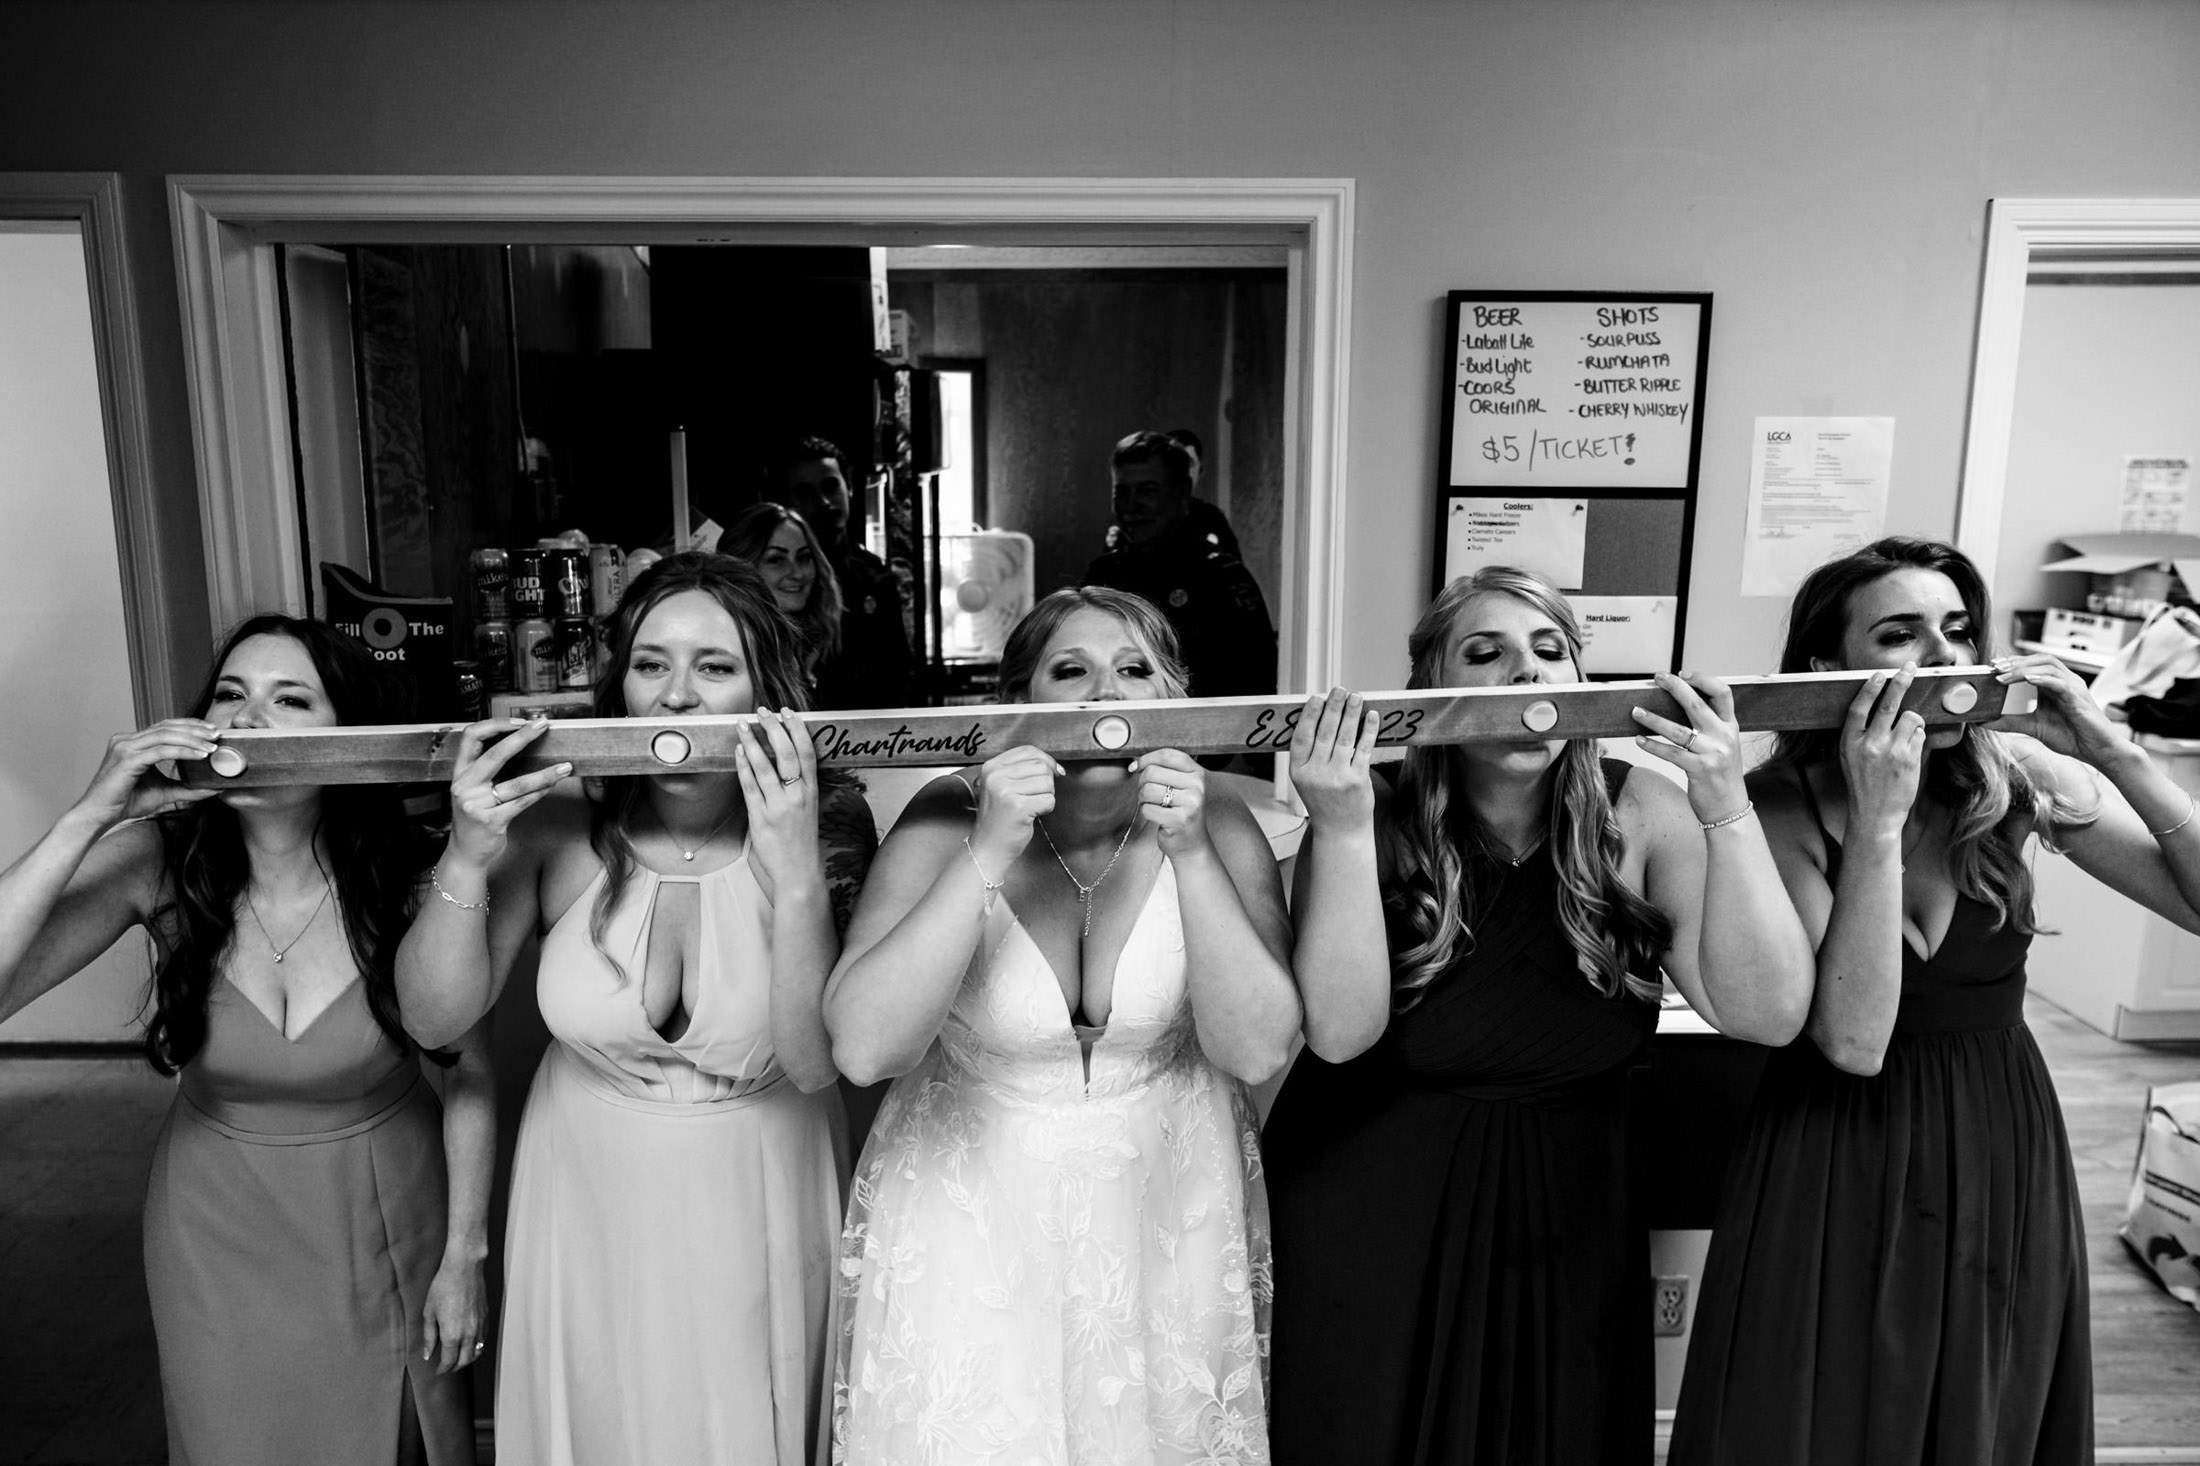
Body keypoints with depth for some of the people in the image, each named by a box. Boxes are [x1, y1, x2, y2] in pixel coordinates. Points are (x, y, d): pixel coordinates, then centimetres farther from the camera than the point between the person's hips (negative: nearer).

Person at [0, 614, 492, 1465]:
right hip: (217, 1226, 1)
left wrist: (465, 1254, -5)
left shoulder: (404, 886, -20)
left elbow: (468, 1070, -8)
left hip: (385, 1213, -1)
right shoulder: (158, 865, -17)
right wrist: (89, 818, -34)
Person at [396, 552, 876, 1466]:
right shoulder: (557, 824, -16)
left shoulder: (822, 829, -18)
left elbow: (815, 1064, -23)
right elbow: (435, 1020, -9)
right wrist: (467, 863, -25)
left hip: (754, 1211, 0)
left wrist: (798, 878, -36)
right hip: (591, 1205, 1)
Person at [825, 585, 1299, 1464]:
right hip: (972, 1212, -1)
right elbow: (861, 1047, -25)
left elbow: (1257, 1050, -17)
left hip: (1164, 1212, 2)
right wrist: (989, 855, -32)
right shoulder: (949, 820, -16)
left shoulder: (1218, 827, -11)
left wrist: (1192, 857, -27)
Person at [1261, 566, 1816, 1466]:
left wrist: (1727, 812, -29)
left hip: (1568, 1228, 2)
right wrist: (1341, 831, -34)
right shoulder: (1379, 826, -14)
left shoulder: (1639, 815, -10)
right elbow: (1341, 1033, -24)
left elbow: (1767, 1014, -18)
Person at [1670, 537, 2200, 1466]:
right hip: (1841, 1164, -3)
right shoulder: (1782, 807, -17)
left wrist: (2113, 754, -21)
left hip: (2003, 1148, 3)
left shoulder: (2018, 775, -7)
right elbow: (1853, 1040, -26)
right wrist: (1878, 816, -30)